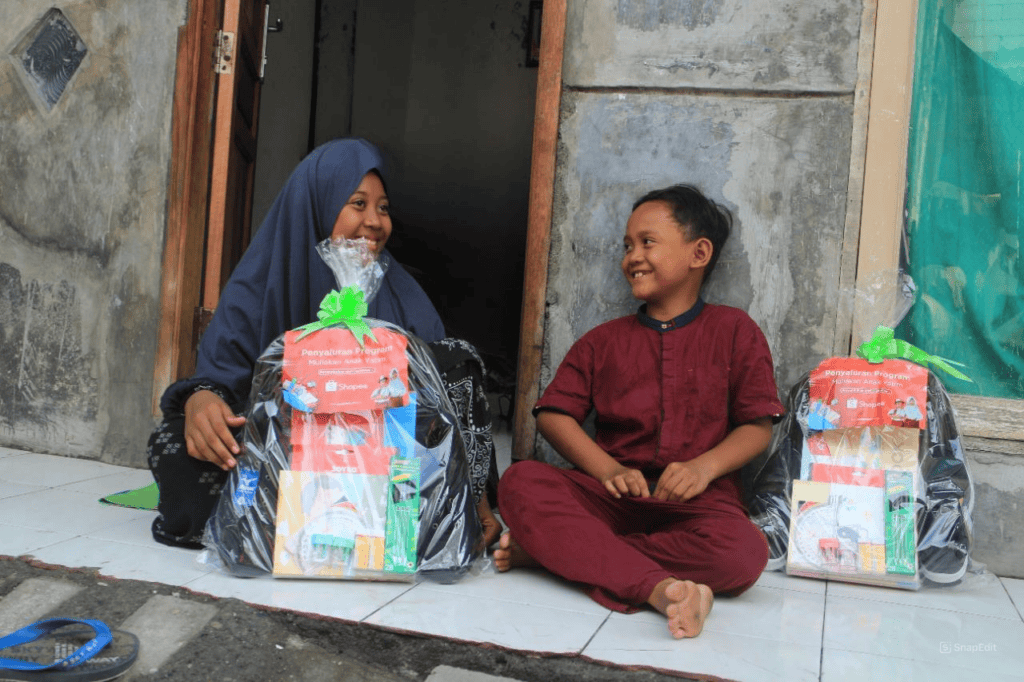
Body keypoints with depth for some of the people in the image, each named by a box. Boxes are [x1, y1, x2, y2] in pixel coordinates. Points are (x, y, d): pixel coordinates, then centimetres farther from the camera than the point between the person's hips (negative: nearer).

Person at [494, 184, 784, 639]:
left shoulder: (735, 331, 10)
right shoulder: (603, 341, 16)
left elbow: (758, 425, 5)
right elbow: (553, 414, 8)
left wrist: (705, 466, -15)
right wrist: (608, 469, -10)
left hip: (696, 500, -1)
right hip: (612, 496, 2)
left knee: (742, 553, -35)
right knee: (520, 482, -26)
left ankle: (550, 548, -27)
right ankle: (659, 588, -37)